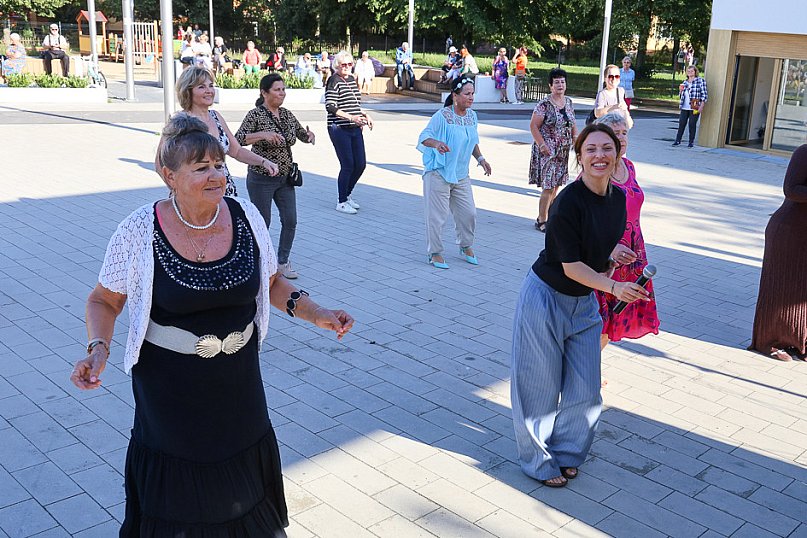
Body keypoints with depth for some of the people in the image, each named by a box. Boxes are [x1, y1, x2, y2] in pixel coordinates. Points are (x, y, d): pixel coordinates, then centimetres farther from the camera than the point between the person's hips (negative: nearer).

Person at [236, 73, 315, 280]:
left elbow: (301, 133, 19)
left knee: (290, 221, 5)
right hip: (262, 179, -6)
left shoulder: (286, 114, 6)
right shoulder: (255, 115, -13)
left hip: (285, 178, 6)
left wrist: (309, 136, -5)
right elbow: (238, 140, -23)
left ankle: (282, 262, 22)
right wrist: (262, 134, -37)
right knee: (263, 222, 4)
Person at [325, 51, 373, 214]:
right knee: (348, 165, -7)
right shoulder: (334, 81, -9)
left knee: (361, 164, 7)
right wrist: (351, 117, -23)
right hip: (339, 129, -8)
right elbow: (330, 107, -16)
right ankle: (341, 202, 6)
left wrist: (364, 115, 11)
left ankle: (347, 194, 27)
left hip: (355, 129, 8)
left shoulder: (352, 79, 15)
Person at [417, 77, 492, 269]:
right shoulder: (442, 116, -14)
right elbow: (424, 136, -21)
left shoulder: (472, 116, 8)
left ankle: (466, 247, 32)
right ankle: (435, 253, 14)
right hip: (438, 173, -6)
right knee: (437, 215, -1)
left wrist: (480, 158, 8)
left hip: (461, 175, 7)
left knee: (468, 213, 10)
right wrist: (436, 143, -41)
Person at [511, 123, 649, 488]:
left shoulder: (618, 198, -1)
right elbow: (571, 265, -23)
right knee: (542, 386, 6)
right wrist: (613, 288, -31)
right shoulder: (568, 202, -24)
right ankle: (538, 461, 27)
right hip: (546, 297, -7)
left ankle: (566, 452, 36)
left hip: (584, 302, 7)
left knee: (585, 387, 12)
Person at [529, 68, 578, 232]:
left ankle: (549, 216, 24)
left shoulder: (569, 102, 9)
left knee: (556, 185, 12)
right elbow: (533, 126, -13)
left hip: (563, 151, 7)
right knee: (548, 186, -8)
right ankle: (542, 221, 2)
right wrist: (542, 145, -19)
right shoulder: (544, 104, -12)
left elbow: (572, 124, 19)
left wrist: (576, 139, 7)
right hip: (547, 151, -7)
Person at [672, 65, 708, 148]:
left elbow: (704, 94, -4)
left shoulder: (700, 80, 0)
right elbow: (681, 96, 24)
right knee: (681, 123, 2)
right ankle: (678, 140, 8)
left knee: (692, 124, -2)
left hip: (694, 108, -5)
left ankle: (691, 142, 6)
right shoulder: (685, 82, 15)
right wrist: (680, 91, 2)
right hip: (684, 107, 5)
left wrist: (701, 106, -11)